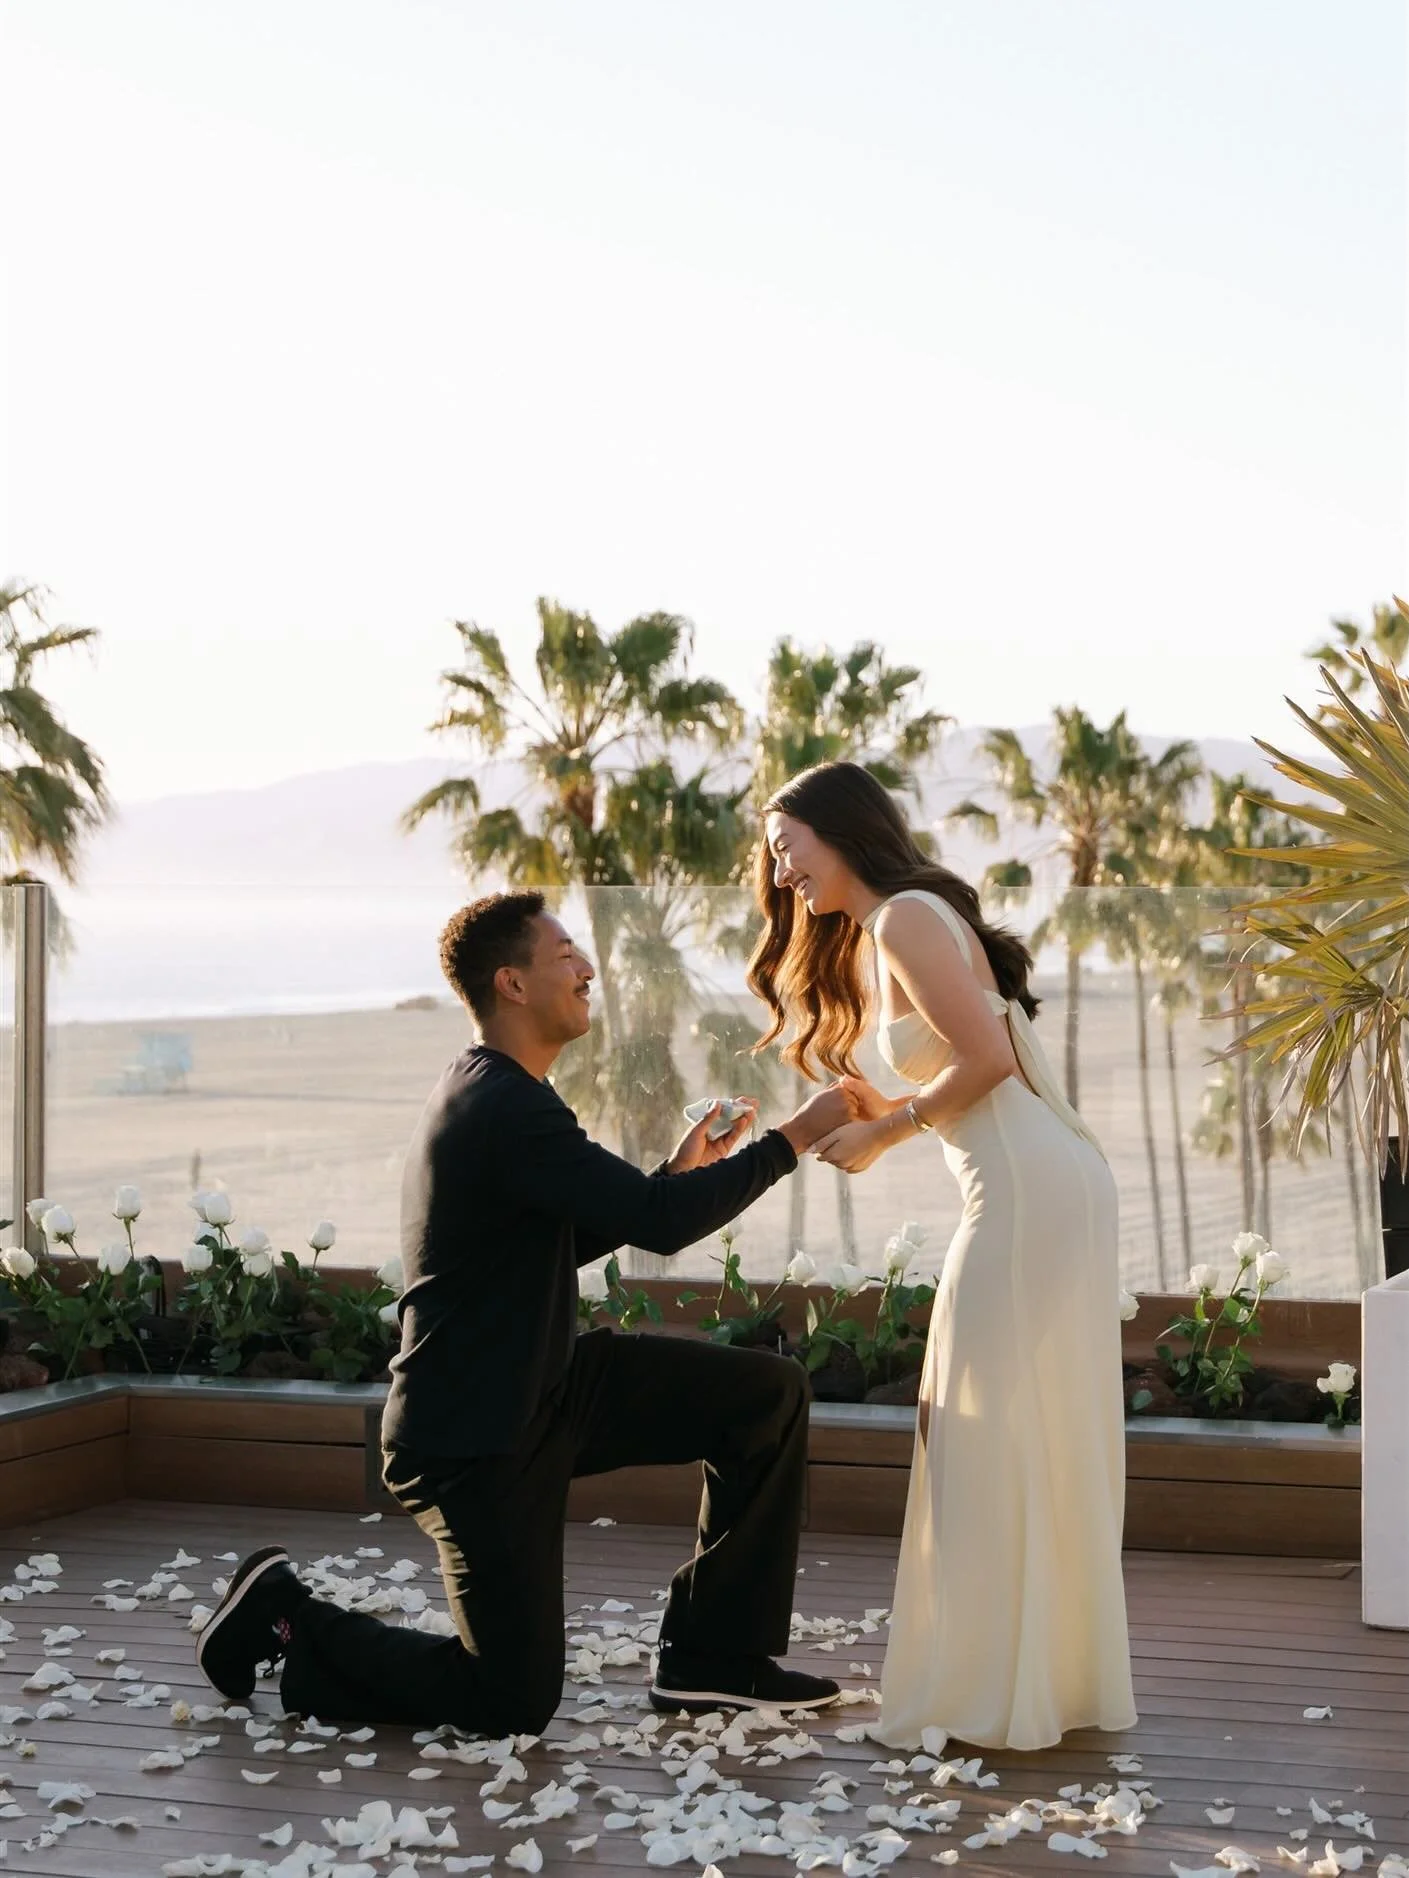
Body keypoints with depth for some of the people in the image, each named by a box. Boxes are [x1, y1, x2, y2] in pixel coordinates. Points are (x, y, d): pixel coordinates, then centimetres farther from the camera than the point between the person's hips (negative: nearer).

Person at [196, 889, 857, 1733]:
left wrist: (680, 1173, 9)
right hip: (475, 1440, -10)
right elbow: (659, 1222, -28)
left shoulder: (491, 1094, 10)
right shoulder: (508, 1110, -23)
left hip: (540, 1388, 10)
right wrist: (793, 1138, -18)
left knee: (773, 1392, 1)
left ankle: (714, 1654, 9)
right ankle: (289, 1621, 10)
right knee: (516, 1701, -6)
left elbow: (563, 1240, 21)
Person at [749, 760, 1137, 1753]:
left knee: (995, 1434, -4)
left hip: (1028, 1189, -10)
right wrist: (882, 1114, 6)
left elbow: (987, 1059, -17)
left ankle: (995, 1692, 2)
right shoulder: (869, 936, 20)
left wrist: (887, 1132, -7)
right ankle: (1052, 1676, 20)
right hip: (1052, 1186, 10)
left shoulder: (904, 918, -9)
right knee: (1039, 1439, 13)